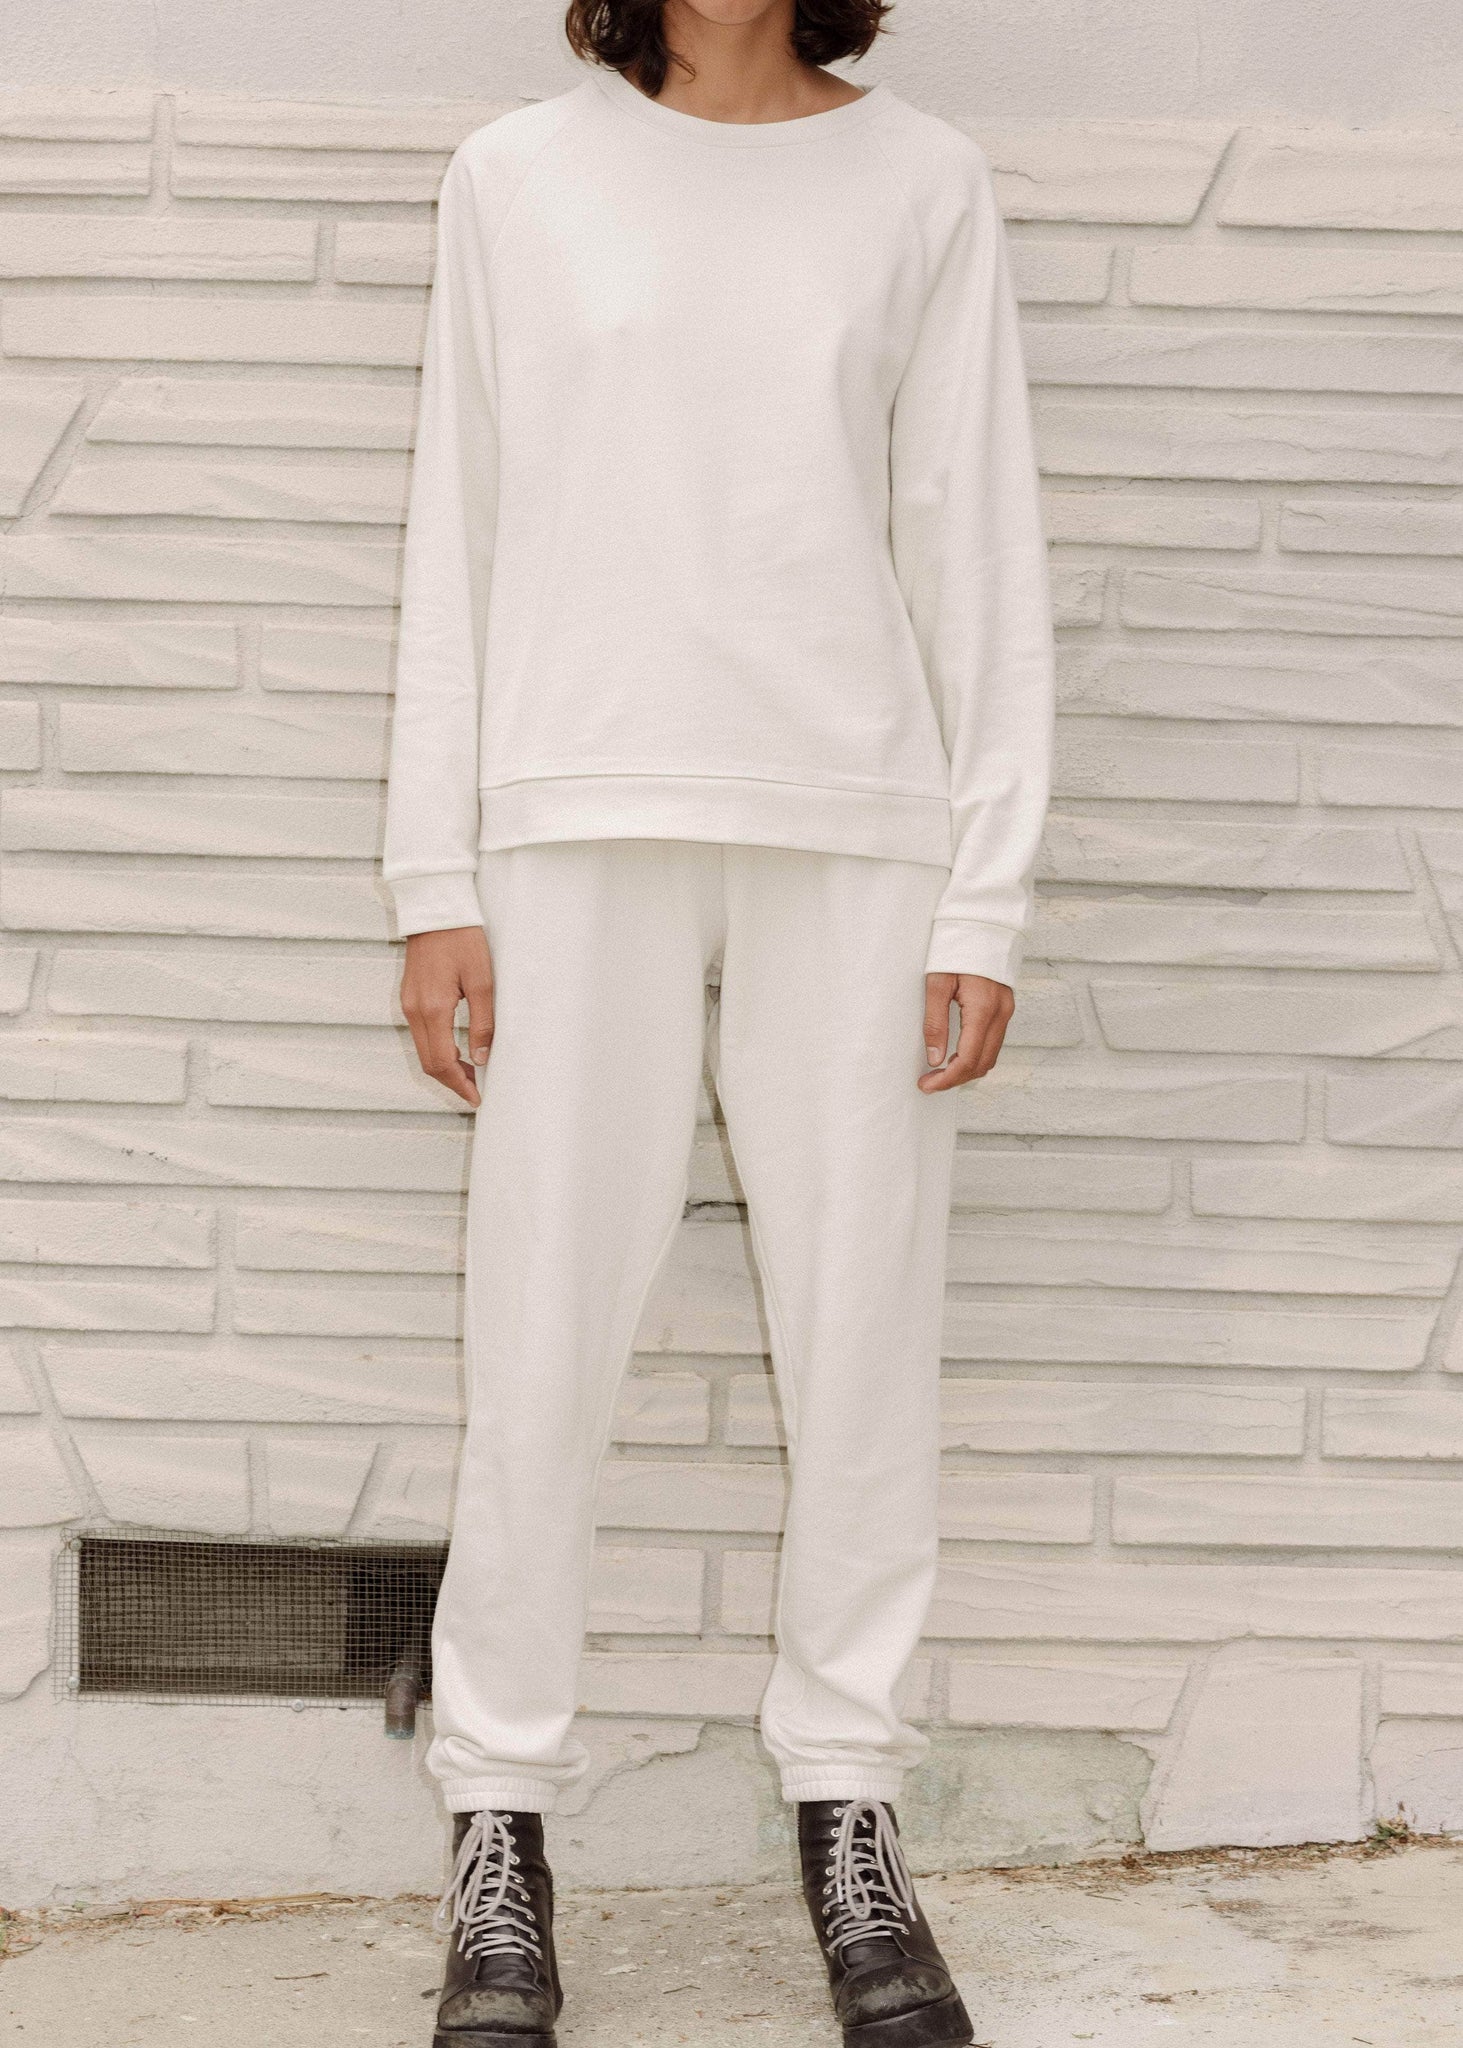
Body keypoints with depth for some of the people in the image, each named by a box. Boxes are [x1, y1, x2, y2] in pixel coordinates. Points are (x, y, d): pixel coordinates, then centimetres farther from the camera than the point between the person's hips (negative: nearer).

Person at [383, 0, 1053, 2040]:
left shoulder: (923, 184, 9)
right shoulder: (518, 178, 10)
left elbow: (980, 556, 7)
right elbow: (457, 547, 9)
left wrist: (989, 896, 1)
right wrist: (434, 887, 3)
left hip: (856, 837, 1)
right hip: (582, 825, 0)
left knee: (862, 1342, 2)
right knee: (544, 1347, 0)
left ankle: (849, 1818, 15)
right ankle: (501, 1828, 11)